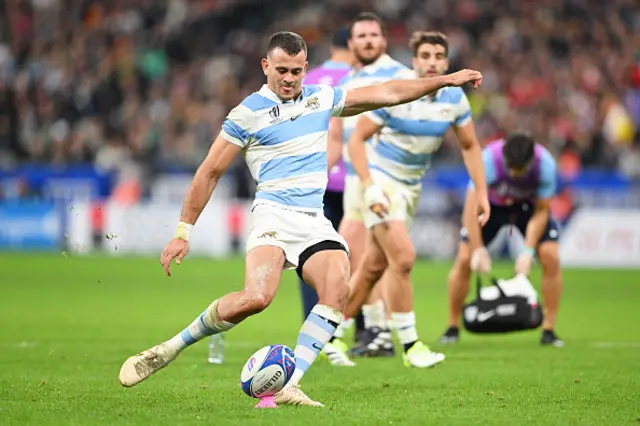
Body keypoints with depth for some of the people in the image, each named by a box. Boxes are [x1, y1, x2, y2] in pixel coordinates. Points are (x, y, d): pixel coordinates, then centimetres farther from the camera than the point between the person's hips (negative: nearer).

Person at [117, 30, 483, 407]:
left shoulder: (322, 99, 15)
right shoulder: (247, 114, 1)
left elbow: (389, 93, 21)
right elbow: (210, 173, 4)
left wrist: (447, 80, 19)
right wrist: (183, 233, 2)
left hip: (315, 221, 5)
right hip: (274, 216, -5)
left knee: (338, 290, -24)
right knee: (256, 297, -30)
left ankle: (289, 386, -24)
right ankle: (169, 350, -13)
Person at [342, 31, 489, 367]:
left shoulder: (454, 98, -4)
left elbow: (470, 146, 10)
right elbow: (356, 139, -14)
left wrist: (481, 192, 4)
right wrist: (369, 186, -23)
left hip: (412, 186, 6)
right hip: (382, 181, -6)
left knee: (374, 266, 9)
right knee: (403, 257, -19)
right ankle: (410, 346, -11)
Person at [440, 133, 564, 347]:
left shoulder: (545, 165, -33)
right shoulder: (489, 160, -38)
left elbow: (541, 212, -22)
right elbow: (471, 209, -34)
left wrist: (528, 251, -29)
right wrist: (478, 250, -38)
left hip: (529, 206, 1)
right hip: (491, 204, -1)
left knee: (550, 257, -18)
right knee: (464, 259, -14)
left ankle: (549, 330, -6)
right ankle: (452, 328, 3)